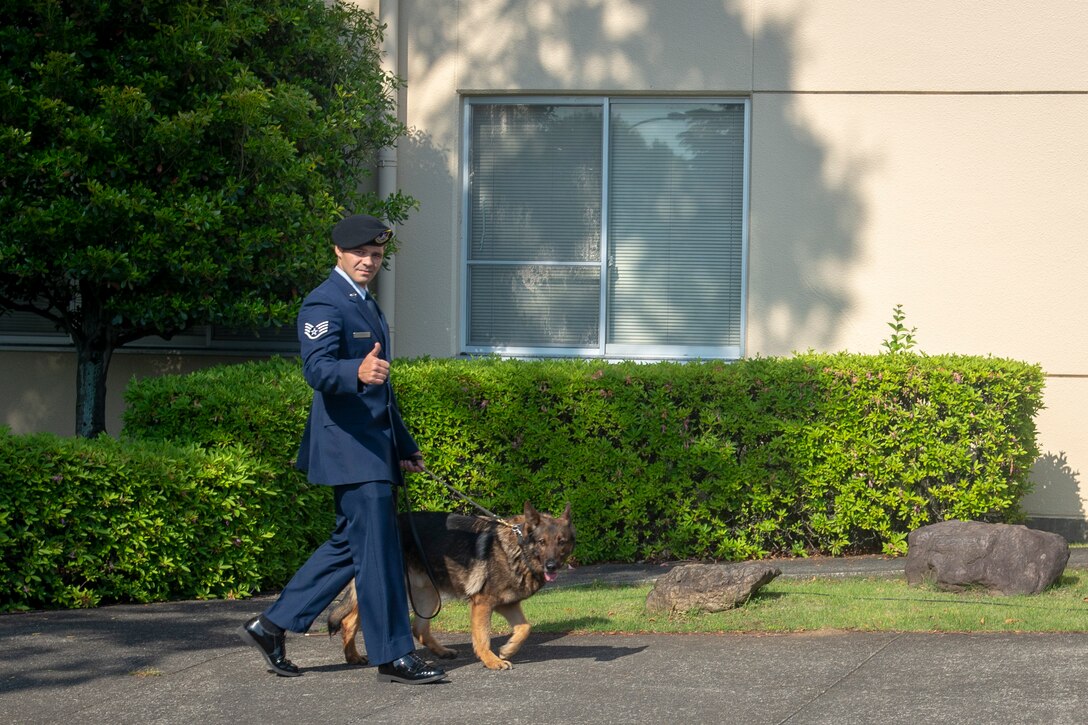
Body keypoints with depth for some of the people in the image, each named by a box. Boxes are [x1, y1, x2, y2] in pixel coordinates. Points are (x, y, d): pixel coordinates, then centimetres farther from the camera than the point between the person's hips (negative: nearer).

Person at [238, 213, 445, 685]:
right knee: (378, 549, -7)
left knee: (350, 545, 12)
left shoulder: (366, 305, 20)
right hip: (349, 445, -10)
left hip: (374, 442, 10)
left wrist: (404, 446, 30)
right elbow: (318, 369, -26)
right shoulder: (324, 304, -11)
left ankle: (273, 625, 16)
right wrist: (358, 372, -47)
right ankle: (394, 655, -2)